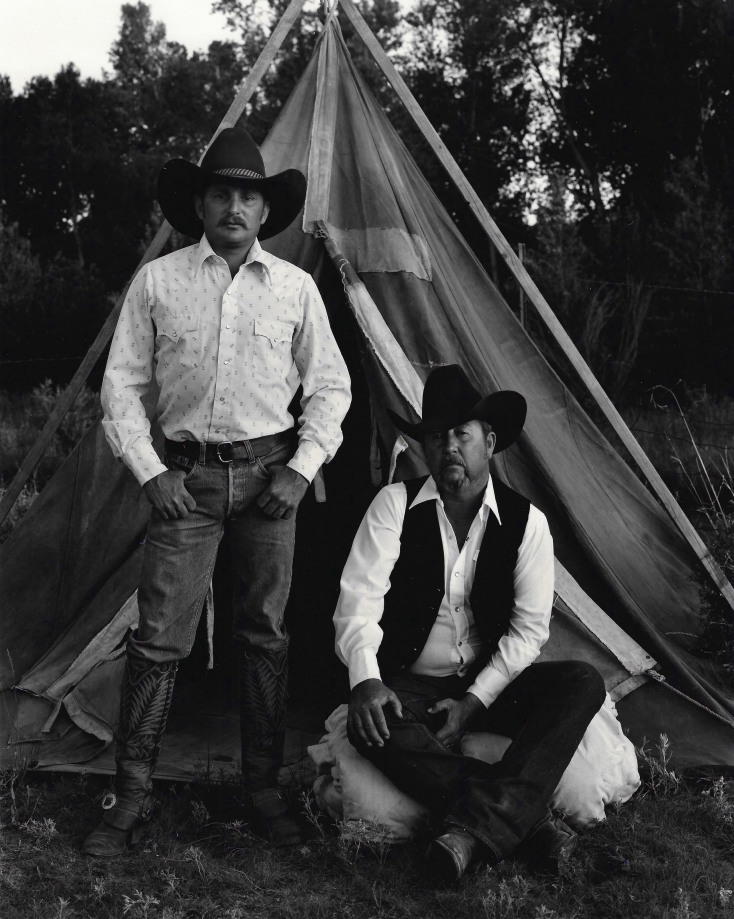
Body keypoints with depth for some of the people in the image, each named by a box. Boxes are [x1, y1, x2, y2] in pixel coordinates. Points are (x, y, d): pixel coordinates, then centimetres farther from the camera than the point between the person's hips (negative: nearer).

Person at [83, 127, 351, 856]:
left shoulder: (295, 287, 5)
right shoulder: (157, 282, 2)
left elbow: (329, 386, 9)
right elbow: (123, 384, 3)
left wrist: (303, 467, -2)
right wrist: (149, 471, -6)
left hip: (268, 473, 2)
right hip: (187, 475, -1)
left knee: (265, 635, 7)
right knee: (159, 636, -3)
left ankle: (263, 784, 21)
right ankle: (130, 796, 10)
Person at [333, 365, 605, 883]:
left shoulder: (526, 521, -2)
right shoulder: (396, 505, -5)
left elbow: (529, 626, -4)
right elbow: (360, 599, -12)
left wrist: (476, 700, -15)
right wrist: (366, 680, -28)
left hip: (488, 685, 2)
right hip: (409, 686, -1)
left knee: (582, 682, -24)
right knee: (371, 726, -34)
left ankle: (474, 827, -34)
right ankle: (524, 820, -29)